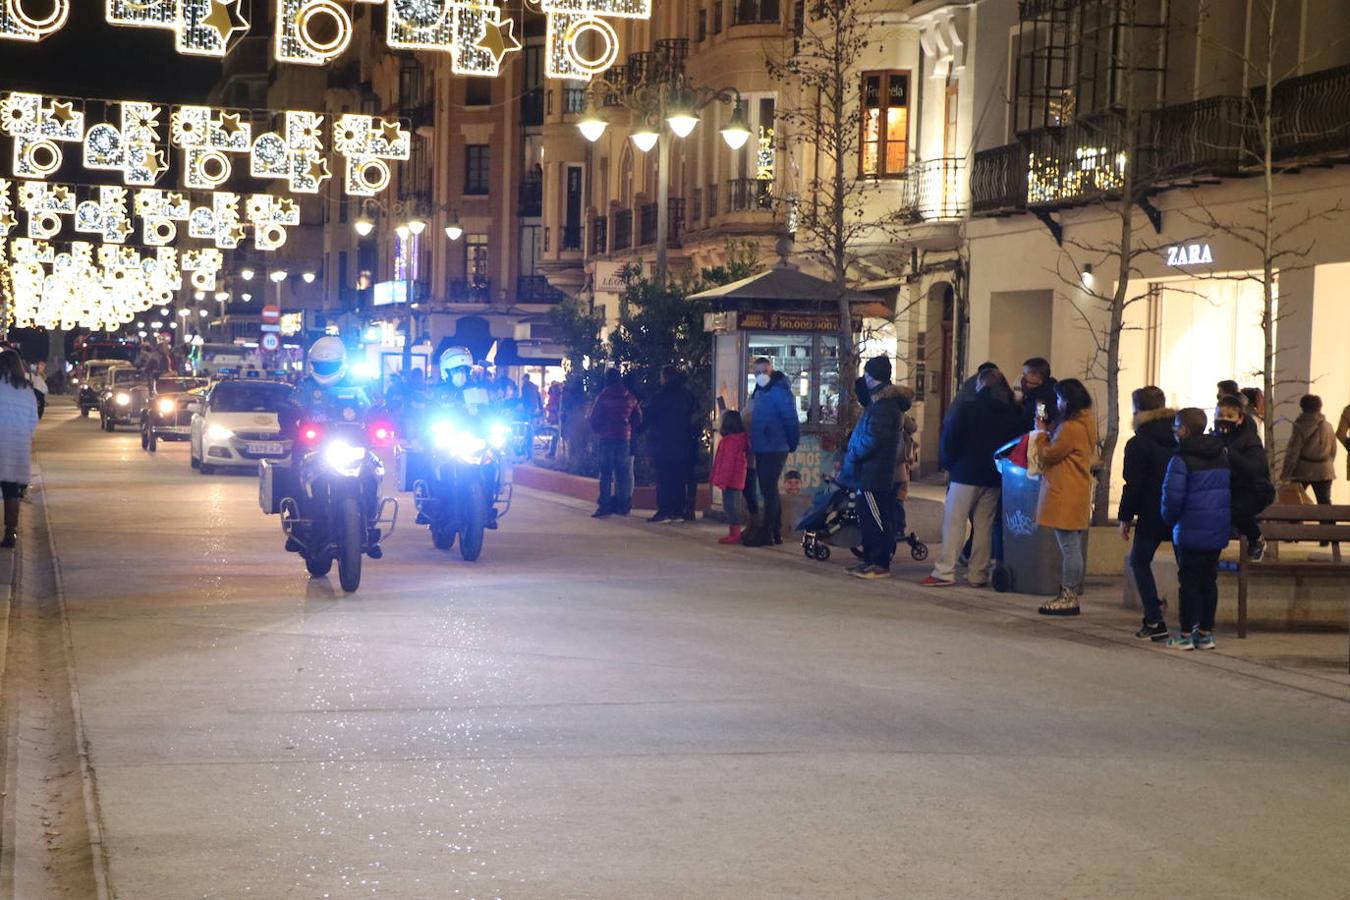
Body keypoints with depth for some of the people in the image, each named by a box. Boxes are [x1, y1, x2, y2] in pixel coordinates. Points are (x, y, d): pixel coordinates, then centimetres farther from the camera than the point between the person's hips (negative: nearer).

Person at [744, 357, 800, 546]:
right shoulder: (760, 391, 14)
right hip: (761, 449, 10)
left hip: (774, 450, -10)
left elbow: (791, 420, -16)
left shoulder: (779, 391, -15)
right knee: (769, 490, 14)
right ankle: (776, 532, 21)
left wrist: (792, 444, -10)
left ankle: (766, 533, -5)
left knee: (769, 490, -8)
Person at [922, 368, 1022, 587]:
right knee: (984, 526, 8)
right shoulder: (1012, 414, 3)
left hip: (965, 475, -4)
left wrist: (949, 465, 7)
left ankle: (945, 572, -7)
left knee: (953, 523, -1)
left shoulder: (967, 411, -8)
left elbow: (948, 442, -7)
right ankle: (978, 574, 8)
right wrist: (1001, 467, 16)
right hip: (994, 479, 4)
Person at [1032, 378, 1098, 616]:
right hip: (1076, 493, 11)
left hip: (1065, 495, -11)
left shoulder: (1071, 428, -18)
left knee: (1069, 546, -6)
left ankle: (1069, 597, -4)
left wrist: (1041, 432, 6)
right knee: (1071, 546, 12)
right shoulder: (1085, 423, 14)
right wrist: (1048, 429, 11)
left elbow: (1049, 455, -9)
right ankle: (1069, 595, 17)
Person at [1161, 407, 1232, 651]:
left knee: (1189, 581, 0)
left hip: (1191, 530, -6)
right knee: (1209, 580, 11)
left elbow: (1172, 496, -18)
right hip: (1218, 530, 6)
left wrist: (1169, 518, 0)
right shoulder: (1221, 455, 11)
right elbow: (1228, 489, 16)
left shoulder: (1182, 460, -14)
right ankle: (1206, 632, 14)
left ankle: (1186, 634, 3)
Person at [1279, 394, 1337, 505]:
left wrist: (1285, 474, -6)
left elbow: (1293, 453, -12)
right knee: (1324, 503, 6)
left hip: (1303, 471, -3)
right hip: (1324, 471, 3)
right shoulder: (1328, 426, 2)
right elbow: (1333, 450, 9)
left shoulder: (1300, 427, -11)